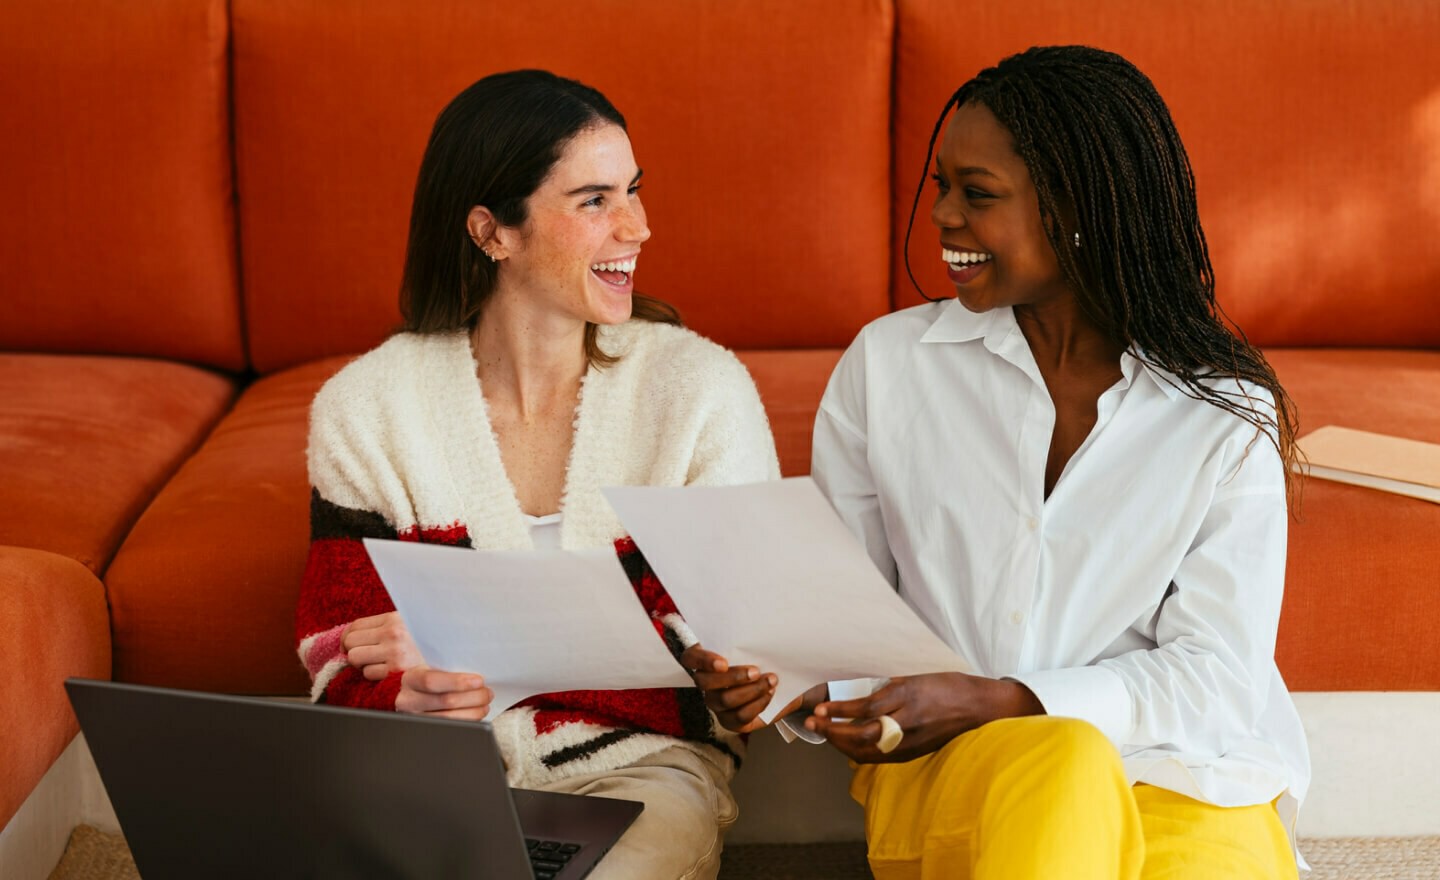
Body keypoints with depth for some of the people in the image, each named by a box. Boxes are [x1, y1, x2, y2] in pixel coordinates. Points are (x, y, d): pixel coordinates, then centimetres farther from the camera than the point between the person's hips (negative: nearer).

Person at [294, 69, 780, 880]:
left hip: (638, 770, -1)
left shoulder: (700, 389, -4)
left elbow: (724, 656, -6)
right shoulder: (364, 409, 0)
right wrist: (413, 696, -23)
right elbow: (341, 661, 2)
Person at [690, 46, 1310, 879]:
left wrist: (985, 702, -15)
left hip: (1182, 778, 0)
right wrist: (774, 666, -13)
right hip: (945, 770, 1)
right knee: (1061, 767, -34)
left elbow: (1217, 671, -4)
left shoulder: (1229, 414, 1)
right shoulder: (888, 363, 7)